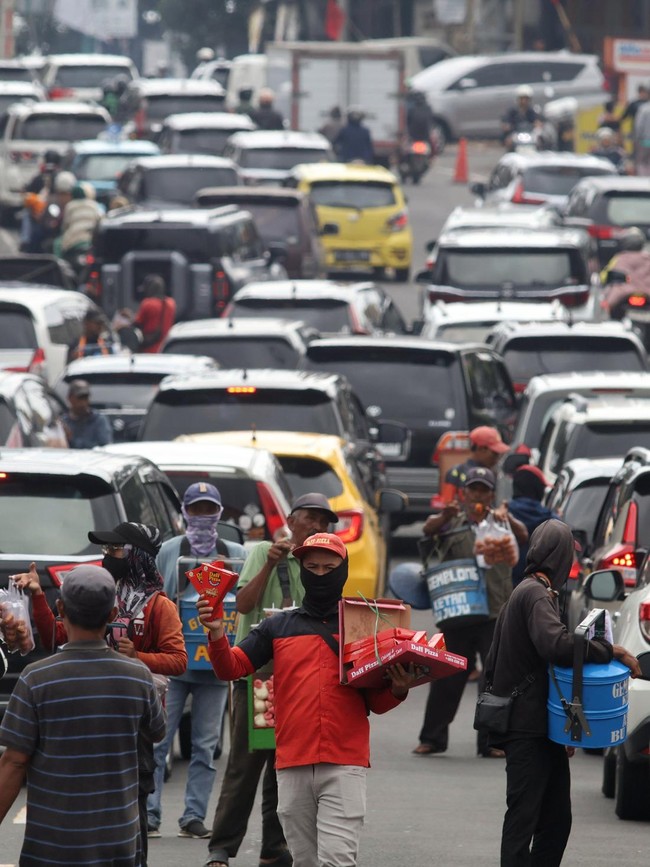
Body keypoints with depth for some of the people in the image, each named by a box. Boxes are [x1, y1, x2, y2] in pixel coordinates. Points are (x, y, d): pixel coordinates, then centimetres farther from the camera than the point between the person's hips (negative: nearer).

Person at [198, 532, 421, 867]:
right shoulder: (277, 627, 14)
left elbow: (376, 703, 10)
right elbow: (231, 668, 5)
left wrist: (398, 689, -12)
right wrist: (217, 633, -13)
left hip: (345, 764, -2)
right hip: (292, 764, 2)